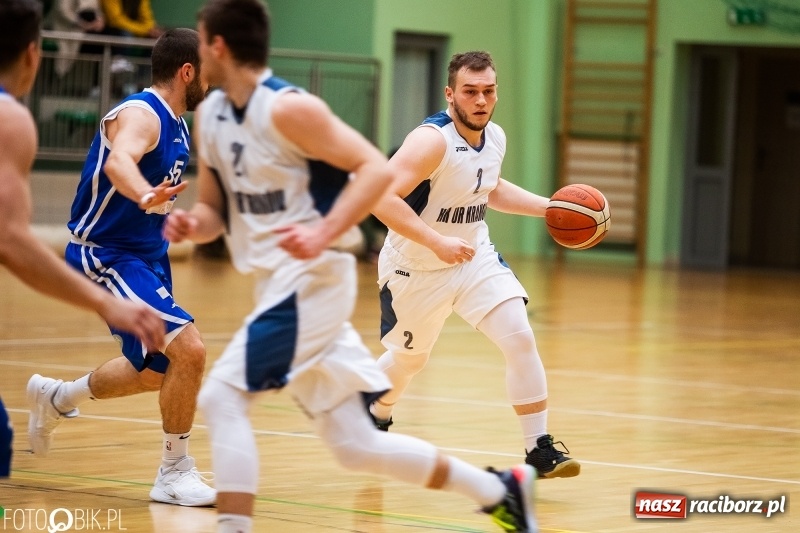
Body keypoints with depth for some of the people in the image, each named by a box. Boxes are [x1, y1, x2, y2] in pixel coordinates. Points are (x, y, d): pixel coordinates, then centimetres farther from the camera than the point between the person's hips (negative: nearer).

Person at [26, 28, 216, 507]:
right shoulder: (140, 115, -22)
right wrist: (146, 197, -64)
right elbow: (118, 161, -46)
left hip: (145, 255, 10)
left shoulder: (177, 125, 7)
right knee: (188, 348, -22)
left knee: (157, 370, 20)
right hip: (105, 256, -10)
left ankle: (56, 398, 43)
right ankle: (175, 473, -10)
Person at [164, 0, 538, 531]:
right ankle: (500, 490, 23)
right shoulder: (210, 116, 9)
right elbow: (216, 212, 16)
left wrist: (324, 233, -28)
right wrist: (191, 224, -7)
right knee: (355, 444, 10)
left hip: (311, 279, -9)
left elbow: (376, 168, -17)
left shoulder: (287, 108, -15)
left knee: (222, 396, -19)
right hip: (279, 284, 9)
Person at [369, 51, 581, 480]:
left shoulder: (495, 137, -2)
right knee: (409, 357, 15)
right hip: (417, 267, -5)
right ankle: (376, 417, 49)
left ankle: (540, 451, -9)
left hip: (475, 256, 5)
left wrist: (549, 207, 9)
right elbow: (381, 197, -37)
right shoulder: (432, 140, -27)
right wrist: (438, 242, -42)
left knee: (520, 339, -13)